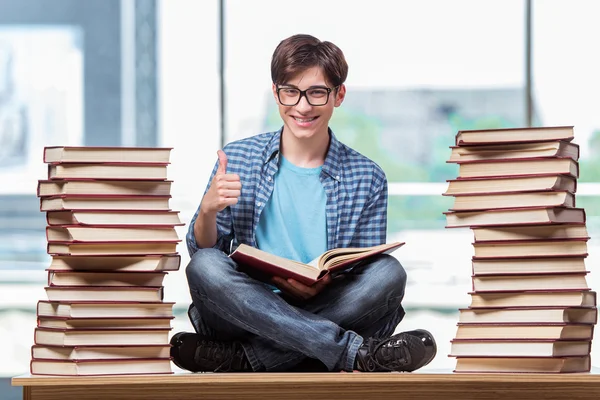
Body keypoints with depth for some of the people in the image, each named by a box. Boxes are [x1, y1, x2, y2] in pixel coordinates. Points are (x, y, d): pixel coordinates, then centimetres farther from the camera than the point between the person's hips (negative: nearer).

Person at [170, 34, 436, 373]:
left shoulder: (366, 179, 6)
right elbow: (202, 252, 7)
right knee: (205, 267, -31)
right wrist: (208, 210, -15)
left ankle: (242, 359, -29)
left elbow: (367, 279, 5)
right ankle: (357, 353, -34)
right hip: (248, 312, 0)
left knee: (389, 272, -26)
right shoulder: (237, 160, 7)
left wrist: (324, 284, -17)